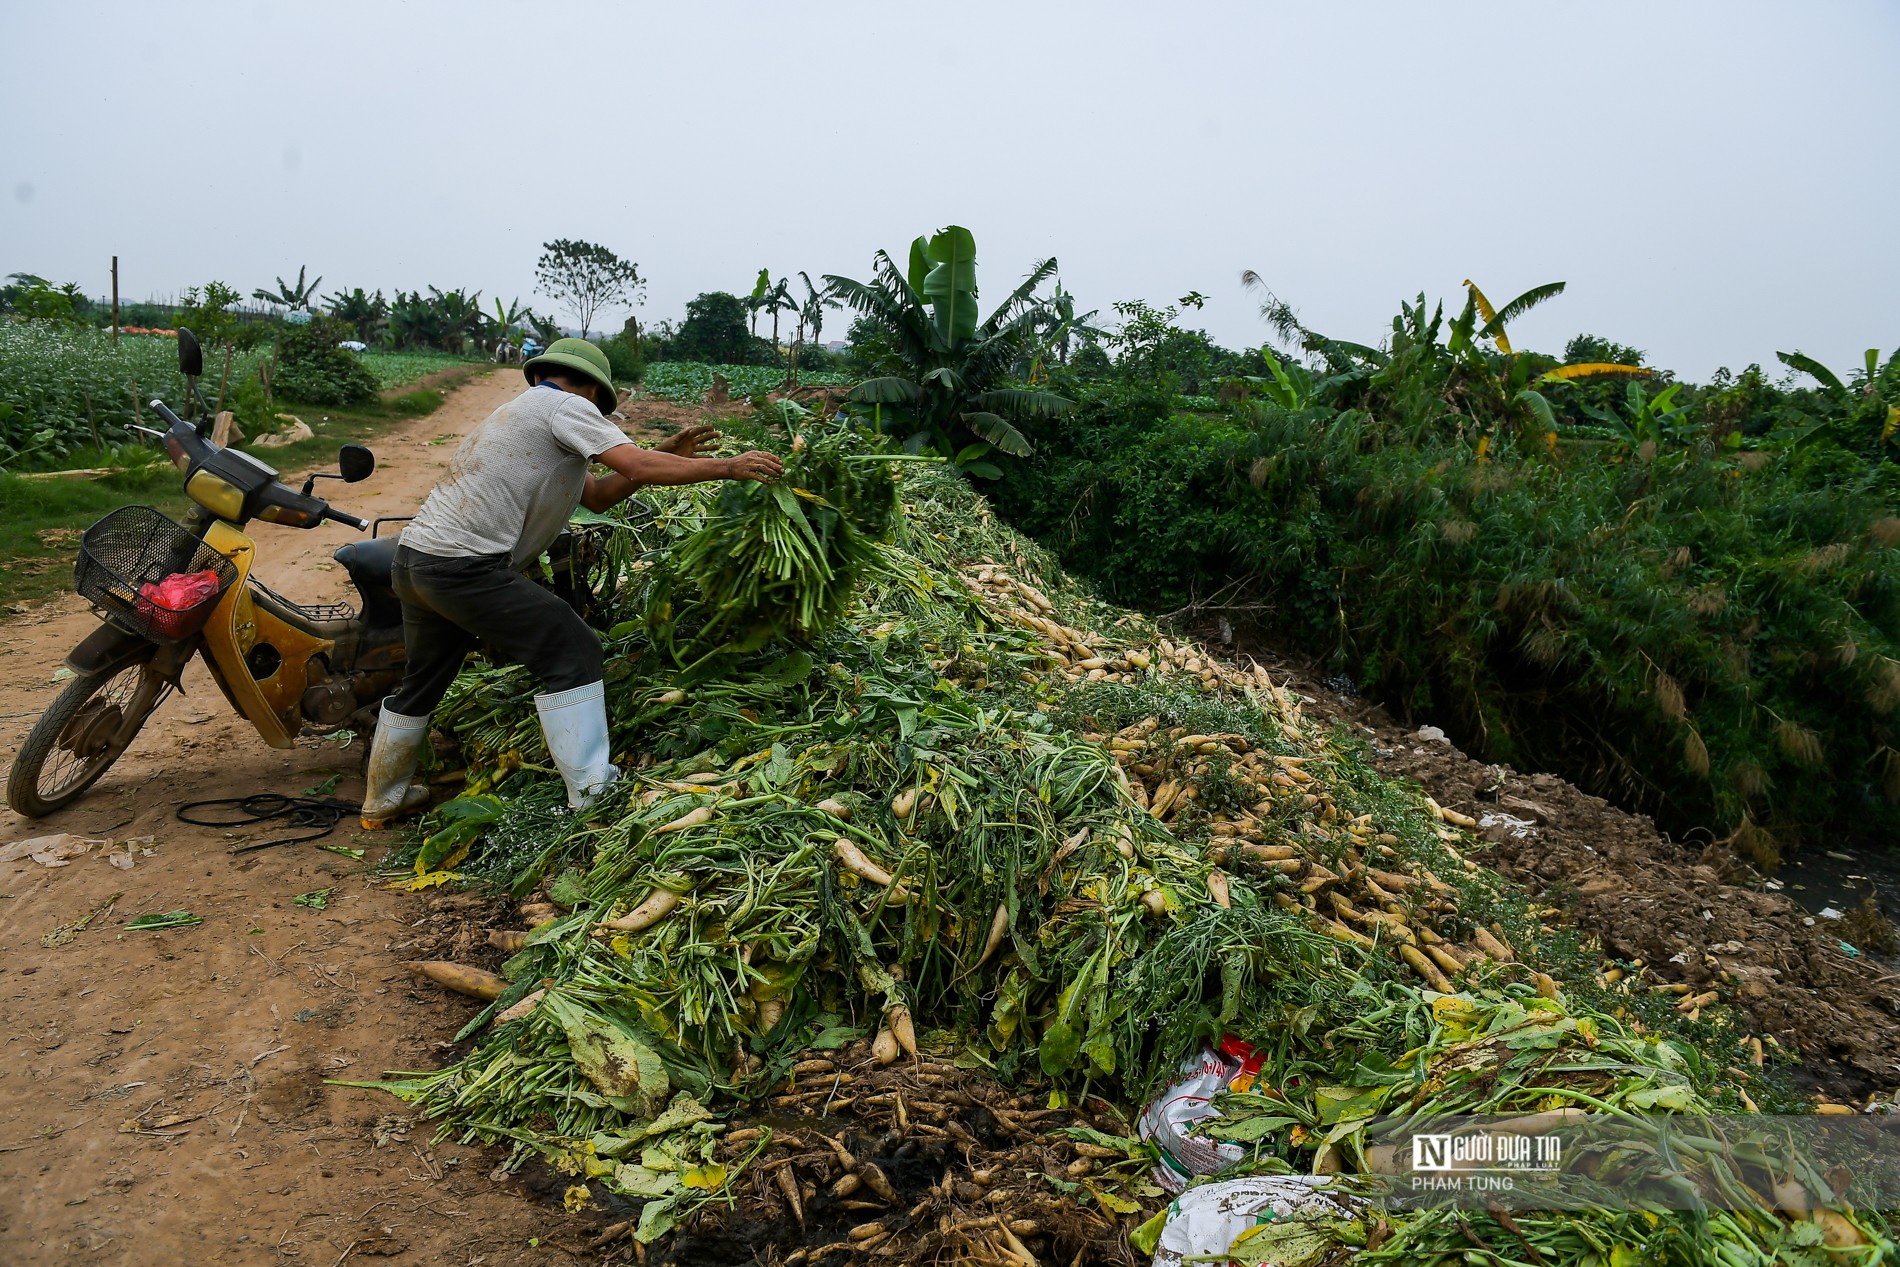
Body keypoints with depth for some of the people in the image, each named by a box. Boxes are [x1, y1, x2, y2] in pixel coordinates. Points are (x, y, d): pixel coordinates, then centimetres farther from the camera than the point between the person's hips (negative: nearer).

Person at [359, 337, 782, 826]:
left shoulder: (523, 410, 27)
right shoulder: (566, 407, -2)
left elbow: (598, 495, 22)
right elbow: (637, 467, -16)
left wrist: (666, 456, 13)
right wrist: (728, 467, -9)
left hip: (414, 560, 10)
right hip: (465, 566, -10)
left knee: (422, 681, 23)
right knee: (572, 652, -5)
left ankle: (383, 801, 39)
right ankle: (591, 794, -7)